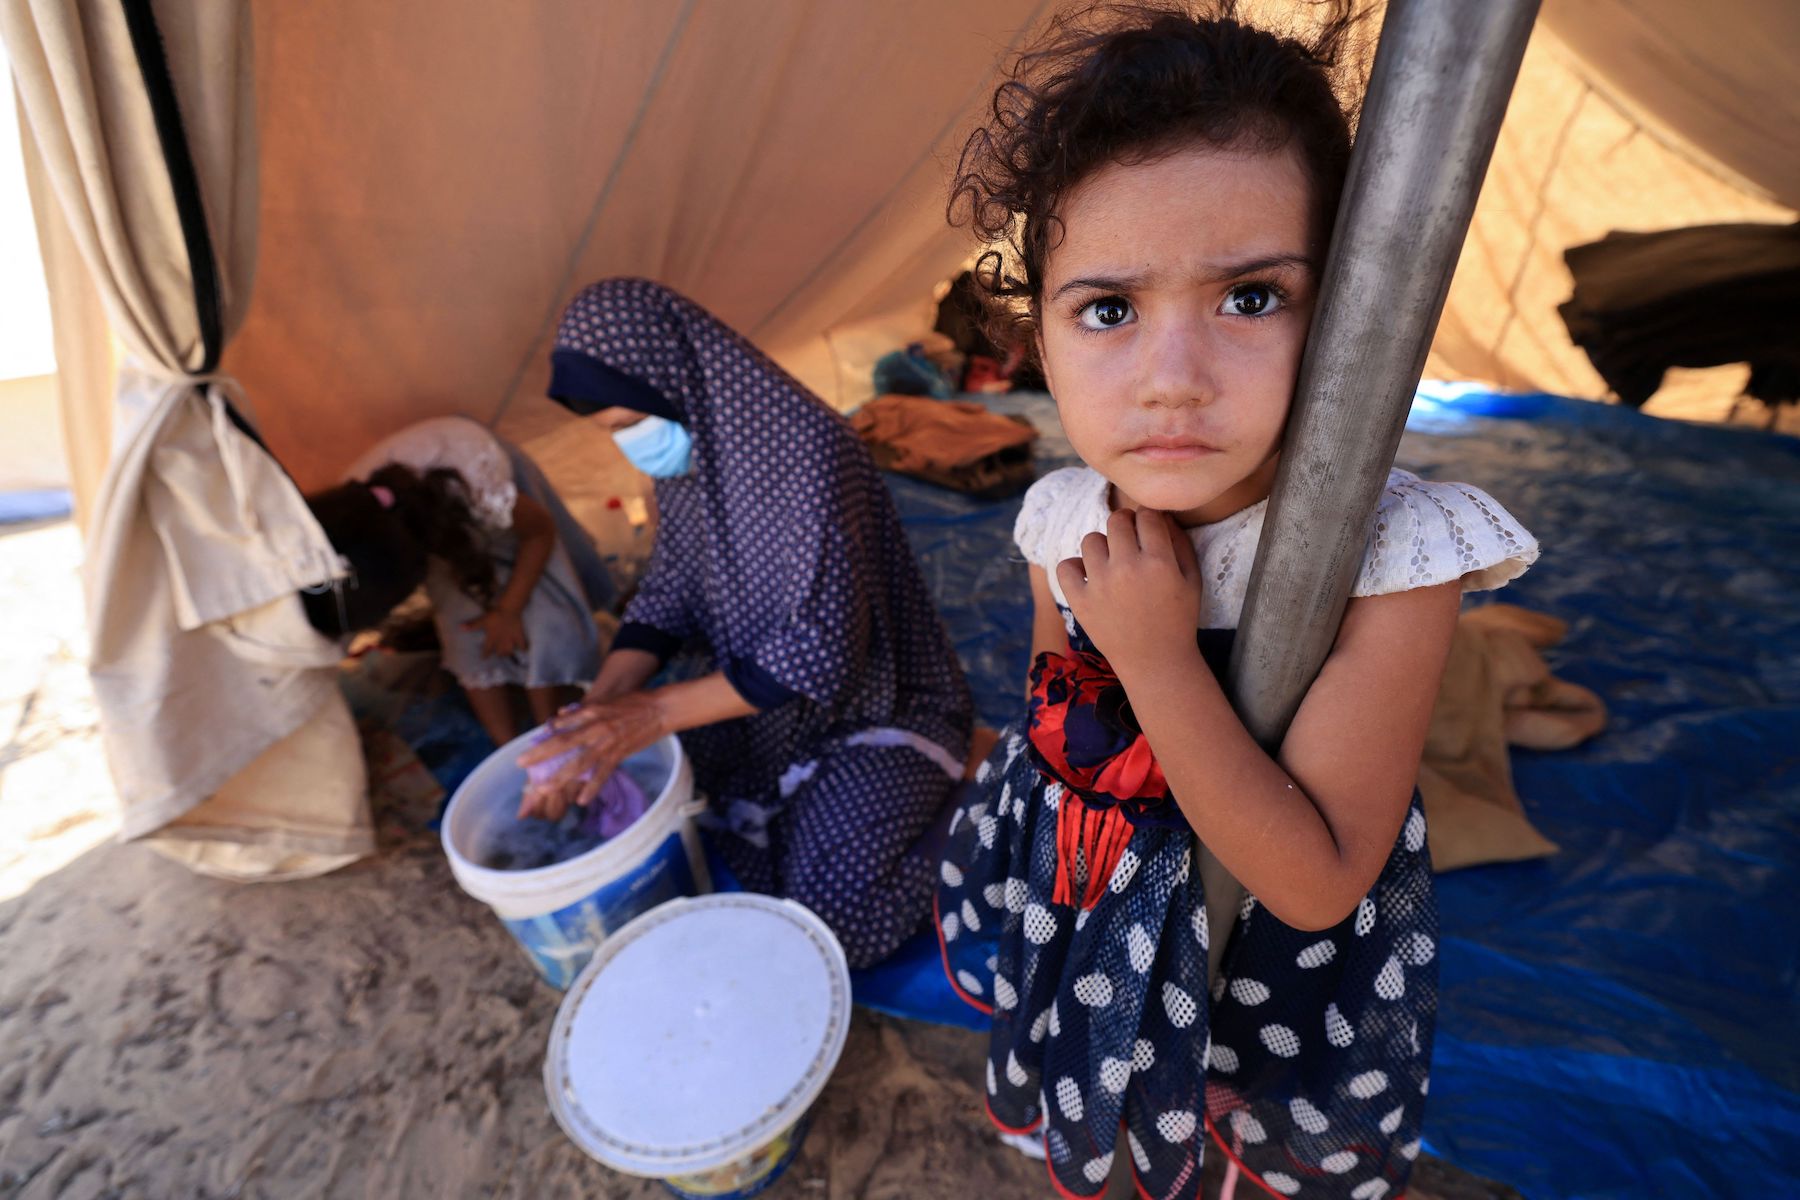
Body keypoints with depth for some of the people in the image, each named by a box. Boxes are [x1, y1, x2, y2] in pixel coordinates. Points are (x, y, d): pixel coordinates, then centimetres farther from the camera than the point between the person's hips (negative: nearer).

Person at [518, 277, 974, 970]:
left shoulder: (808, 450, -27)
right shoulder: (684, 455, -3)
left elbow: (820, 650, -30)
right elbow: (666, 598, 2)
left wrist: (655, 713, -30)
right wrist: (595, 715, -13)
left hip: (871, 701, -7)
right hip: (755, 687, 7)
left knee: (829, 910, -19)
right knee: (627, 777, -2)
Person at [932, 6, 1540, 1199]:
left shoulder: (1393, 554, -31)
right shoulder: (1064, 519, -18)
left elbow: (1319, 884, -29)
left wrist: (1160, 662, -37)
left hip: (1287, 960, -3)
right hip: (1100, 925, 4)